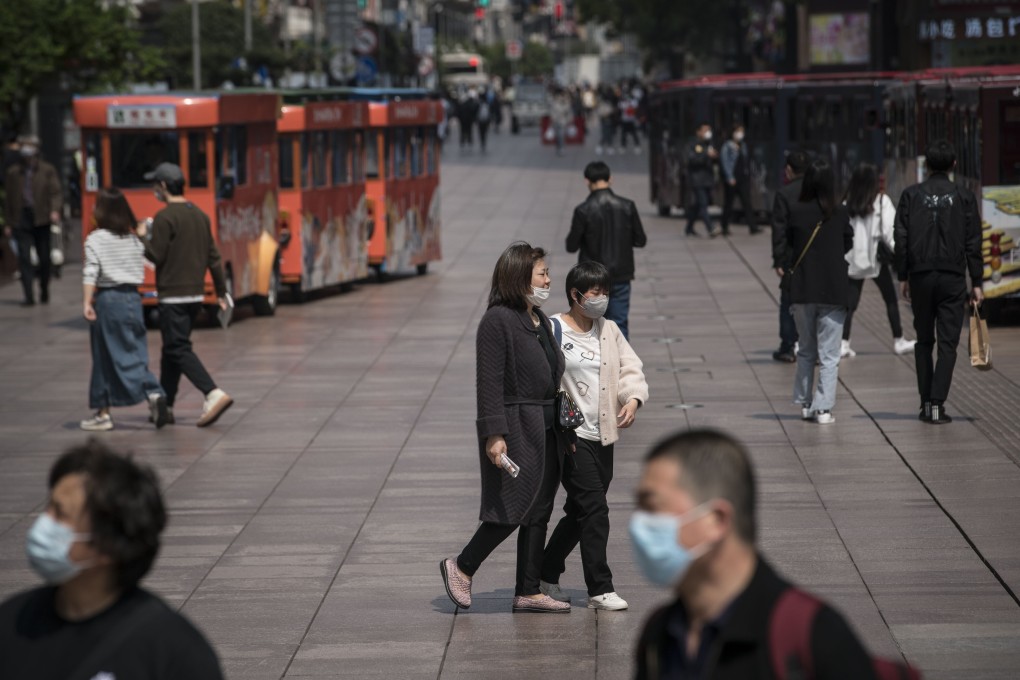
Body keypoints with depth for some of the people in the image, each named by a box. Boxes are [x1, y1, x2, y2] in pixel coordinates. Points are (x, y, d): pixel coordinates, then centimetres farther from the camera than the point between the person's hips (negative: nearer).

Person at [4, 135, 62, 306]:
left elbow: (56, 193, 1)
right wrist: (9, 223, 10)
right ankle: (29, 296, -10)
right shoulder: (13, 172, 11)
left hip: (41, 220, 0)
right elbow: (9, 198, 13)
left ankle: (44, 293, 24)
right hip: (21, 220, 0)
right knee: (24, 258, -9)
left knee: (44, 259, 6)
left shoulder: (47, 170, 7)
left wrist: (55, 210, -18)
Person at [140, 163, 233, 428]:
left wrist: (144, 236, 3)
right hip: (195, 294, 8)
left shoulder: (165, 217, -14)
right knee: (172, 349, 16)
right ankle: (165, 405, 21)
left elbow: (155, 255, -16)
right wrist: (221, 291, 18)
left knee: (178, 349, -8)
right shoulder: (200, 215, 11)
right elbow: (213, 256, 13)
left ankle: (214, 394, -24)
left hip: (173, 296, -8)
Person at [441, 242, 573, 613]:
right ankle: (462, 567, 10)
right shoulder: (498, 321, -13)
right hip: (516, 427, -9)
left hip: (545, 429, 9)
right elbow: (489, 382, -17)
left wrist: (563, 428, 19)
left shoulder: (540, 319, 14)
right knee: (515, 505, -8)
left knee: (539, 511, 9)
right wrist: (494, 434, -22)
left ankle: (529, 592, 14)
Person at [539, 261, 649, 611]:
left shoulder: (609, 330, 12)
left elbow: (630, 367, 9)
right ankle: (600, 589, -7)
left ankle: (546, 574, 29)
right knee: (595, 510, -12)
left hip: (603, 436, 7)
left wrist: (633, 399, -9)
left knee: (579, 513, 13)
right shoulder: (553, 331, -7)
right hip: (571, 436, -7)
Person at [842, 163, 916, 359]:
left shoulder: (847, 204, 3)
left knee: (850, 302, 3)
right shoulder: (882, 201, -6)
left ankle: (843, 343, -8)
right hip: (876, 257, -3)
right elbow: (889, 232, -11)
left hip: (854, 259, 3)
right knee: (891, 299, 12)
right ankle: (898, 341, 17)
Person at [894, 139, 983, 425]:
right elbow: (973, 244, -2)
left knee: (924, 341, 13)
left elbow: (902, 239, -1)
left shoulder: (911, 195, 1)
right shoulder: (964, 198, -1)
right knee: (947, 343, 0)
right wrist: (977, 283, 3)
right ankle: (937, 404, -9)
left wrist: (903, 277, 7)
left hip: (920, 277, 1)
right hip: (953, 278, -1)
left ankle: (926, 403, 10)